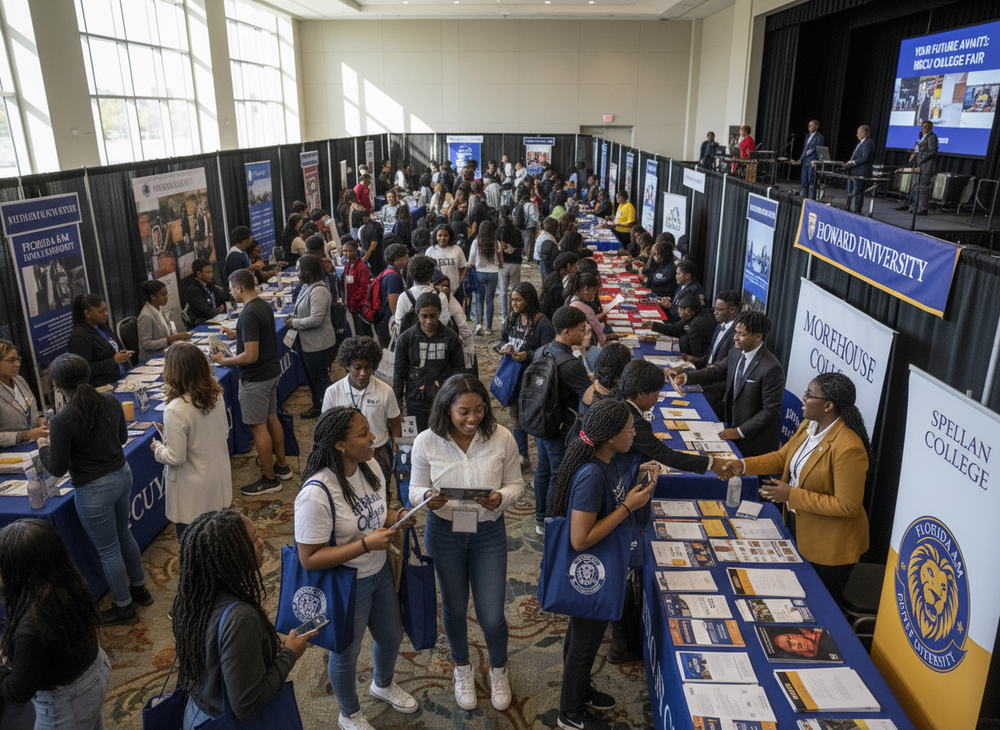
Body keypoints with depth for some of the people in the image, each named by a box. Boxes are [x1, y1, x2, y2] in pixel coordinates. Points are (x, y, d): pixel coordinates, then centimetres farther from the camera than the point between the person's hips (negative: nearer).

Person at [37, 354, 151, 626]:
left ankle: (124, 607, 31)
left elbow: (57, 469, -15)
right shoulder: (110, 401, -7)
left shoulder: (62, 422, -25)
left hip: (93, 491, -6)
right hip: (123, 475, 7)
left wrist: (43, 448, 3)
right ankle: (140, 588, 45)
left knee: (108, 550, 13)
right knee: (124, 535, 27)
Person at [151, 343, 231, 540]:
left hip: (193, 491, -7)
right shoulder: (216, 395, -6)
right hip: (219, 481, 7)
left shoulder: (176, 410, -26)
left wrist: (157, 448, -1)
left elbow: (175, 457, -20)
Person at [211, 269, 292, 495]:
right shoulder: (264, 305, 6)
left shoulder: (249, 314, -24)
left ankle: (270, 479, 10)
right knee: (271, 418, 19)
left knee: (259, 427, 0)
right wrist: (236, 335, 20)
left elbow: (251, 356, -27)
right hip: (272, 371, 10)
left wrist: (223, 361, -14)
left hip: (255, 378, -10)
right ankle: (281, 466, 31)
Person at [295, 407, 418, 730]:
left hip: (380, 572, 7)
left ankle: (383, 684, 60)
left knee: (392, 635, 27)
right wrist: (366, 544, -33)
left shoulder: (370, 465, -9)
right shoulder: (316, 494, -33)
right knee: (346, 653, 19)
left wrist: (397, 516, -12)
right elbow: (309, 558, -29)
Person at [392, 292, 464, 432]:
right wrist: (396, 403, 4)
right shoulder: (406, 338, -1)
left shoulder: (450, 338, -2)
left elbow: (458, 367, 8)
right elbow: (399, 372, 5)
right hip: (415, 403, 1)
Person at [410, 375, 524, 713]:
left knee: (491, 615, 5)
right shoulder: (426, 442, -16)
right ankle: (462, 668, 49)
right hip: (444, 533, 1)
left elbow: (516, 484, -4)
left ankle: (498, 669, 39)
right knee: (454, 607, 19)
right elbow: (415, 489, -4)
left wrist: (500, 498, -26)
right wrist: (428, 498, -27)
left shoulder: (502, 438, -16)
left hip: (489, 533, 0)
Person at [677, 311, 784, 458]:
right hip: (732, 425, 7)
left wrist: (740, 432, -19)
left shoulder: (771, 369, -24)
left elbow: (771, 411, -21)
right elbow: (716, 371, 15)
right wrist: (686, 377, 0)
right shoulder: (737, 353, 0)